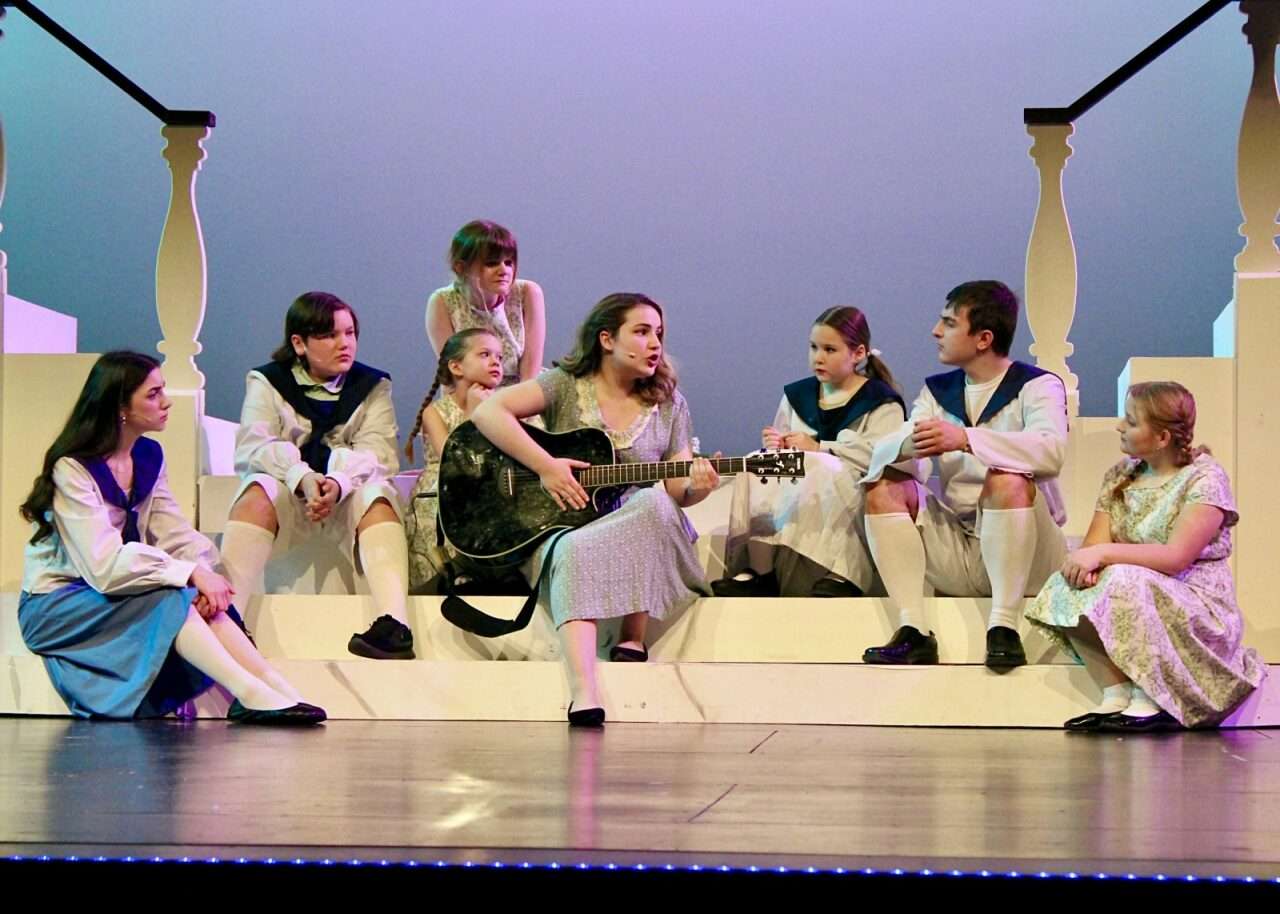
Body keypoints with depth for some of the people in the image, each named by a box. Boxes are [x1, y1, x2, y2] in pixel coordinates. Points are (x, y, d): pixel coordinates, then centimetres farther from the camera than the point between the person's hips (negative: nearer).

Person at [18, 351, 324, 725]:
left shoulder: (148, 456, 5)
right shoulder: (72, 470, -19)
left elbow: (174, 533, -3)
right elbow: (106, 565, -29)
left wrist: (204, 575, -24)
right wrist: (191, 574, -31)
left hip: (110, 594, 6)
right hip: (54, 606, -6)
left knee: (203, 600, -23)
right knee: (169, 599, -31)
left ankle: (277, 689, -36)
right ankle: (252, 694, -43)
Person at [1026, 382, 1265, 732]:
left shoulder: (1205, 478, -10)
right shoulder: (1120, 476, 11)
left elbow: (1176, 557, -22)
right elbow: (1095, 543, 1)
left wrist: (1103, 553, -28)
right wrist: (1086, 561, -24)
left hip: (1197, 605, -6)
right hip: (1143, 598, 6)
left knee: (1125, 581, -34)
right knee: (1065, 588, -20)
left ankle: (1149, 701, -24)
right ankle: (1116, 693, -20)